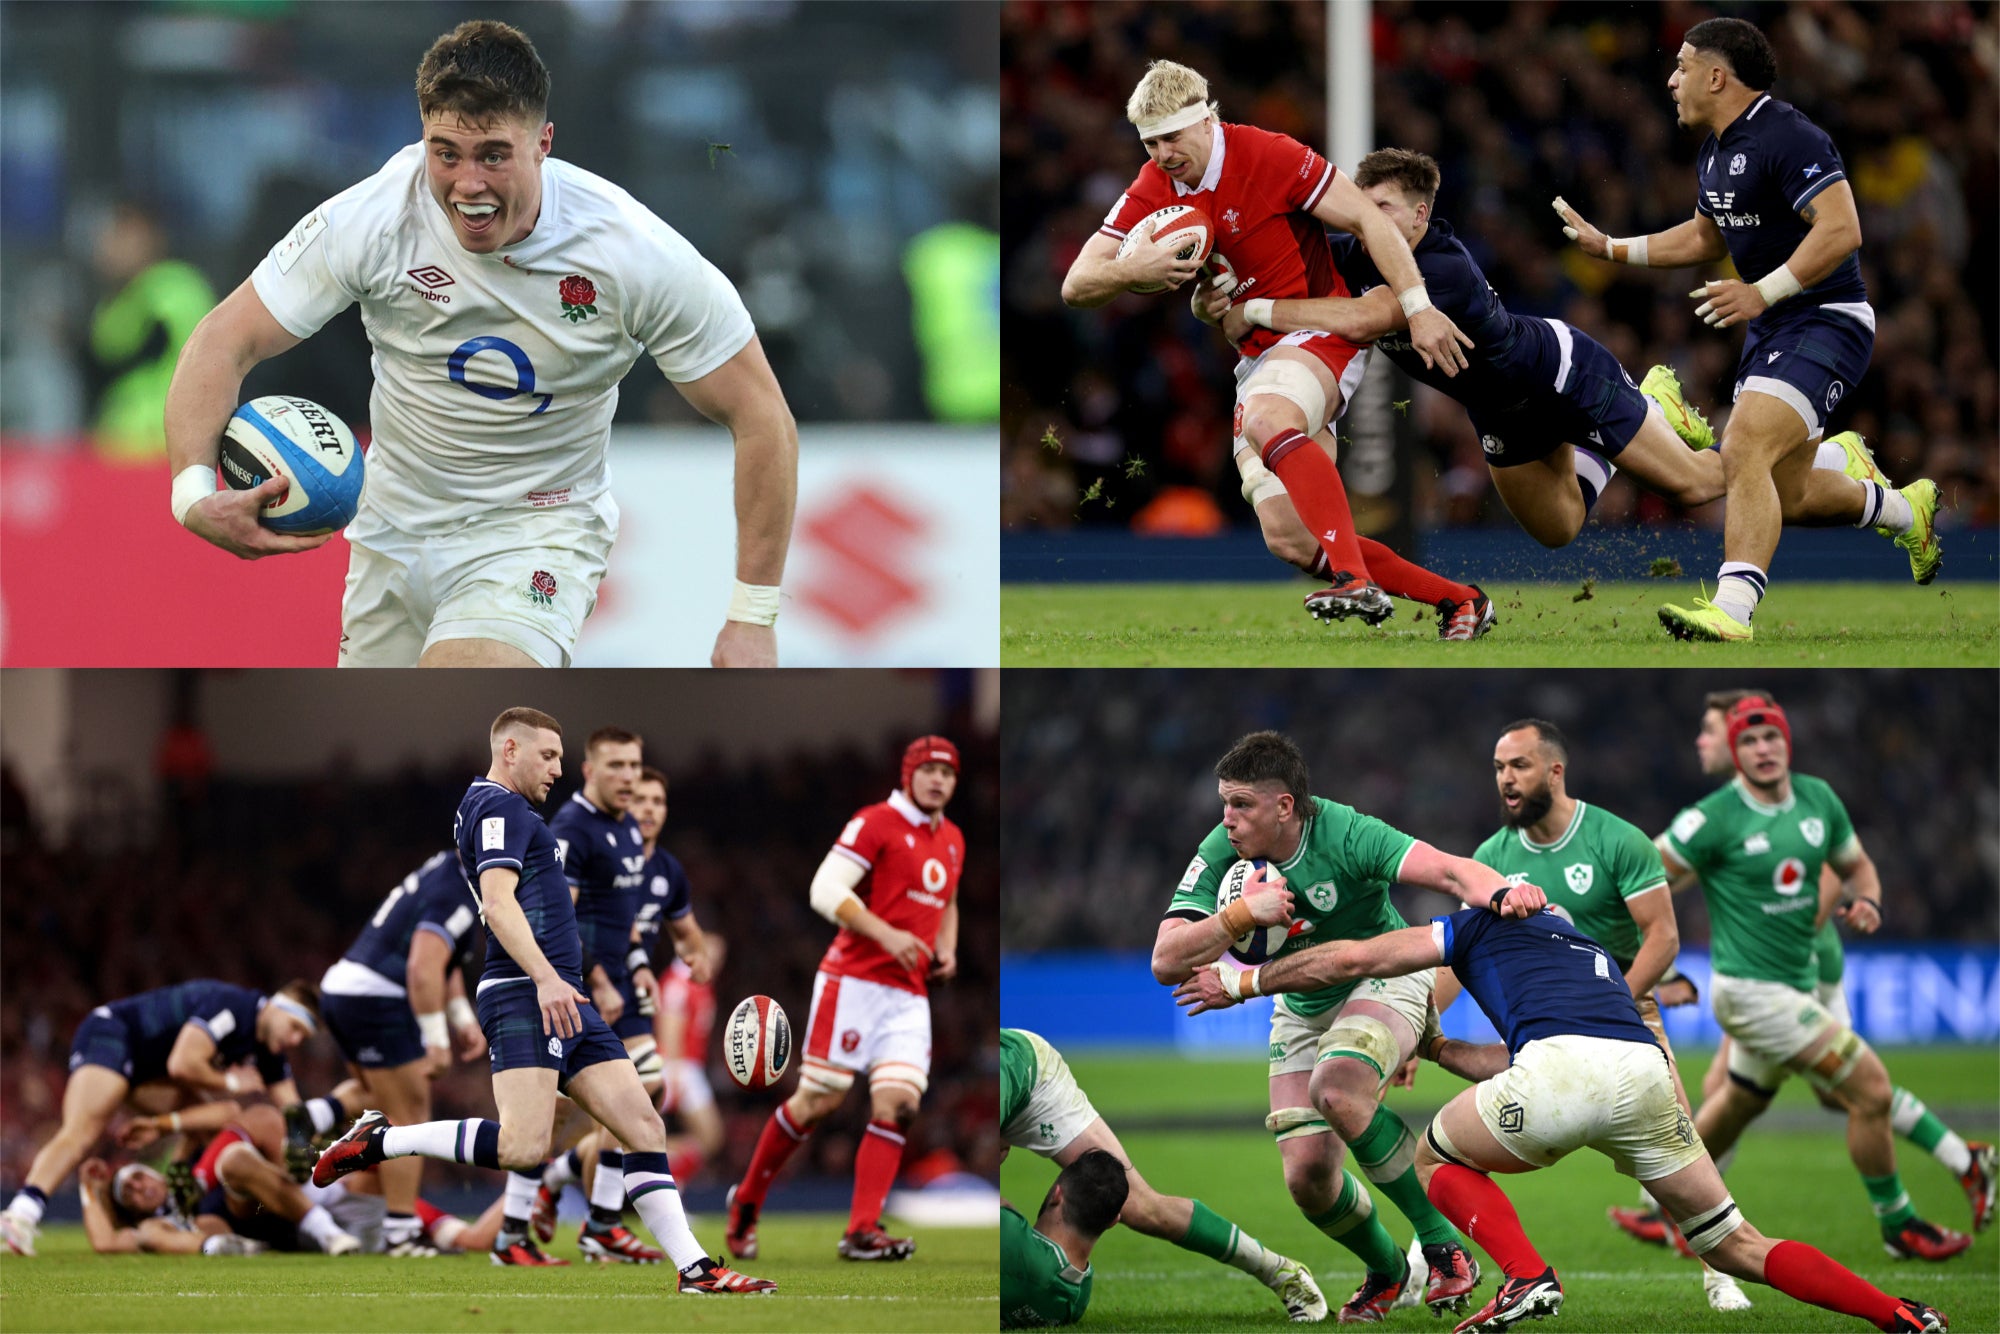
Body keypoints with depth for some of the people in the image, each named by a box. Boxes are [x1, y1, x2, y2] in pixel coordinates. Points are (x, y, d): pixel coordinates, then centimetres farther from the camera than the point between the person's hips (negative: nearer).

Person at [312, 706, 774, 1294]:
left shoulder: (487, 806, 26)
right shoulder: (501, 808, -6)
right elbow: (498, 903, -19)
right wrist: (544, 978, -29)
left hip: (565, 1002, 11)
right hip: (521, 998, -11)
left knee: (645, 1127, 1)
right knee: (524, 1148, -24)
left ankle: (695, 1268, -4)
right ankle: (376, 1141, -7)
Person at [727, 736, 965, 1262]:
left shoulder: (952, 841, 17)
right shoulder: (875, 823, -6)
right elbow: (826, 890, -14)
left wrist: (946, 950, 14)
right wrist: (888, 936, -22)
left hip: (909, 996, 6)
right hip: (854, 981, -6)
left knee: (898, 1104, -10)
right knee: (819, 1099, -5)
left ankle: (863, 1231, -10)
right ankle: (746, 1202, 13)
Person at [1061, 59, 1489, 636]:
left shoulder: (1269, 156, -15)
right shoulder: (1150, 192, 1)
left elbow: (1368, 219, -13)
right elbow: (1076, 285, -2)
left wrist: (1418, 308, -21)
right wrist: (1134, 271, -24)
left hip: (1320, 328, -7)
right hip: (1258, 359, 7)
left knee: (1267, 421, -39)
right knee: (1289, 540, -6)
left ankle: (1357, 583, -47)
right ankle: (1458, 599, 4)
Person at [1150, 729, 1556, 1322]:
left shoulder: (1345, 835, -26)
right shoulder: (1221, 856, -16)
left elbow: (1450, 872, -34)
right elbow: (1167, 961, -21)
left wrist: (1501, 891, -57)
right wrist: (1242, 914, -37)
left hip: (1385, 980, -5)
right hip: (1301, 1011, 5)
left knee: (1336, 1090, -36)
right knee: (1307, 1178, -7)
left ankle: (1444, 1245, -22)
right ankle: (1387, 1272, 26)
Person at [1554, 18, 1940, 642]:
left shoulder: (1787, 138, -19)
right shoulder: (1715, 153, 12)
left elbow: (1841, 231, -26)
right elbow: (1707, 237, 28)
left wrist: (1762, 292, -30)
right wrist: (1611, 249, 22)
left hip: (1826, 321, -10)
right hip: (1770, 328, 10)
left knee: (1744, 449, -25)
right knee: (1785, 492, 15)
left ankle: (1732, 608, -33)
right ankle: (1909, 510, 41)